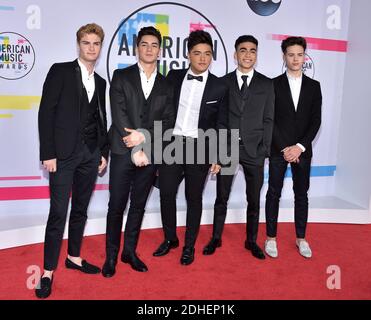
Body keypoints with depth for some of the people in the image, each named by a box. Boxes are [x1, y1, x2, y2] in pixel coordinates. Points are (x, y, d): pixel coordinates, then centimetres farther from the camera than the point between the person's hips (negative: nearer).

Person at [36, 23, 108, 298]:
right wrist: (48, 153, -12)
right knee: (58, 213, -4)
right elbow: (46, 113, -7)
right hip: (64, 152, -5)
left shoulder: (100, 82, 15)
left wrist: (104, 152, 10)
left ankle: (74, 257, 27)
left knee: (81, 209, 13)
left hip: (91, 153, 5)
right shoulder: (60, 71, -1)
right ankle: (48, 271, 7)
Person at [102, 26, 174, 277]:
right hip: (123, 152, -2)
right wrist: (136, 149, -14)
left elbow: (168, 121, 3)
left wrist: (145, 136, -14)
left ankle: (130, 252, 26)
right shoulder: (121, 76, 3)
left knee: (138, 206, 12)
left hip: (151, 154, 3)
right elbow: (118, 114, -7)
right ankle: (111, 255, 18)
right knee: (116, 206, 3)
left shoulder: (166, 84, 11)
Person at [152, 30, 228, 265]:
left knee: (194, 198, 8)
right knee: (166, 193, 5)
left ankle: (189, 246, 23)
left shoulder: (219, 87, -1)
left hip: (199, 148, -2)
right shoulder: (174, 77, 4)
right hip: (171, 144, 2)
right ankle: (170, 239, 27)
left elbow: (221, 125, 1)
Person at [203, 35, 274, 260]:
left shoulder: (267, 84, 6)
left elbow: (268, 120, 4)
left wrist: (264, 149, -3)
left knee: (254, 200, 9)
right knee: (221, 198, 9)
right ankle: (216, 238, 24)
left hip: (254, 150, 0)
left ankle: (252, 241, 25)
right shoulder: (223, 82, 6)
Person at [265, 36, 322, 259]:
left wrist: (300, 146, -10)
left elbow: (316, 120, 2)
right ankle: (271, 238, 14)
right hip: (278, 149, -2)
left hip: (302, 150, 2)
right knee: (274, 193, 4)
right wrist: (284, 148, -11)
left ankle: (301, 238, 22)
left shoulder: (314, 86, 8)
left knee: (302, 194, 9)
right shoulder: (273, 85, 1)